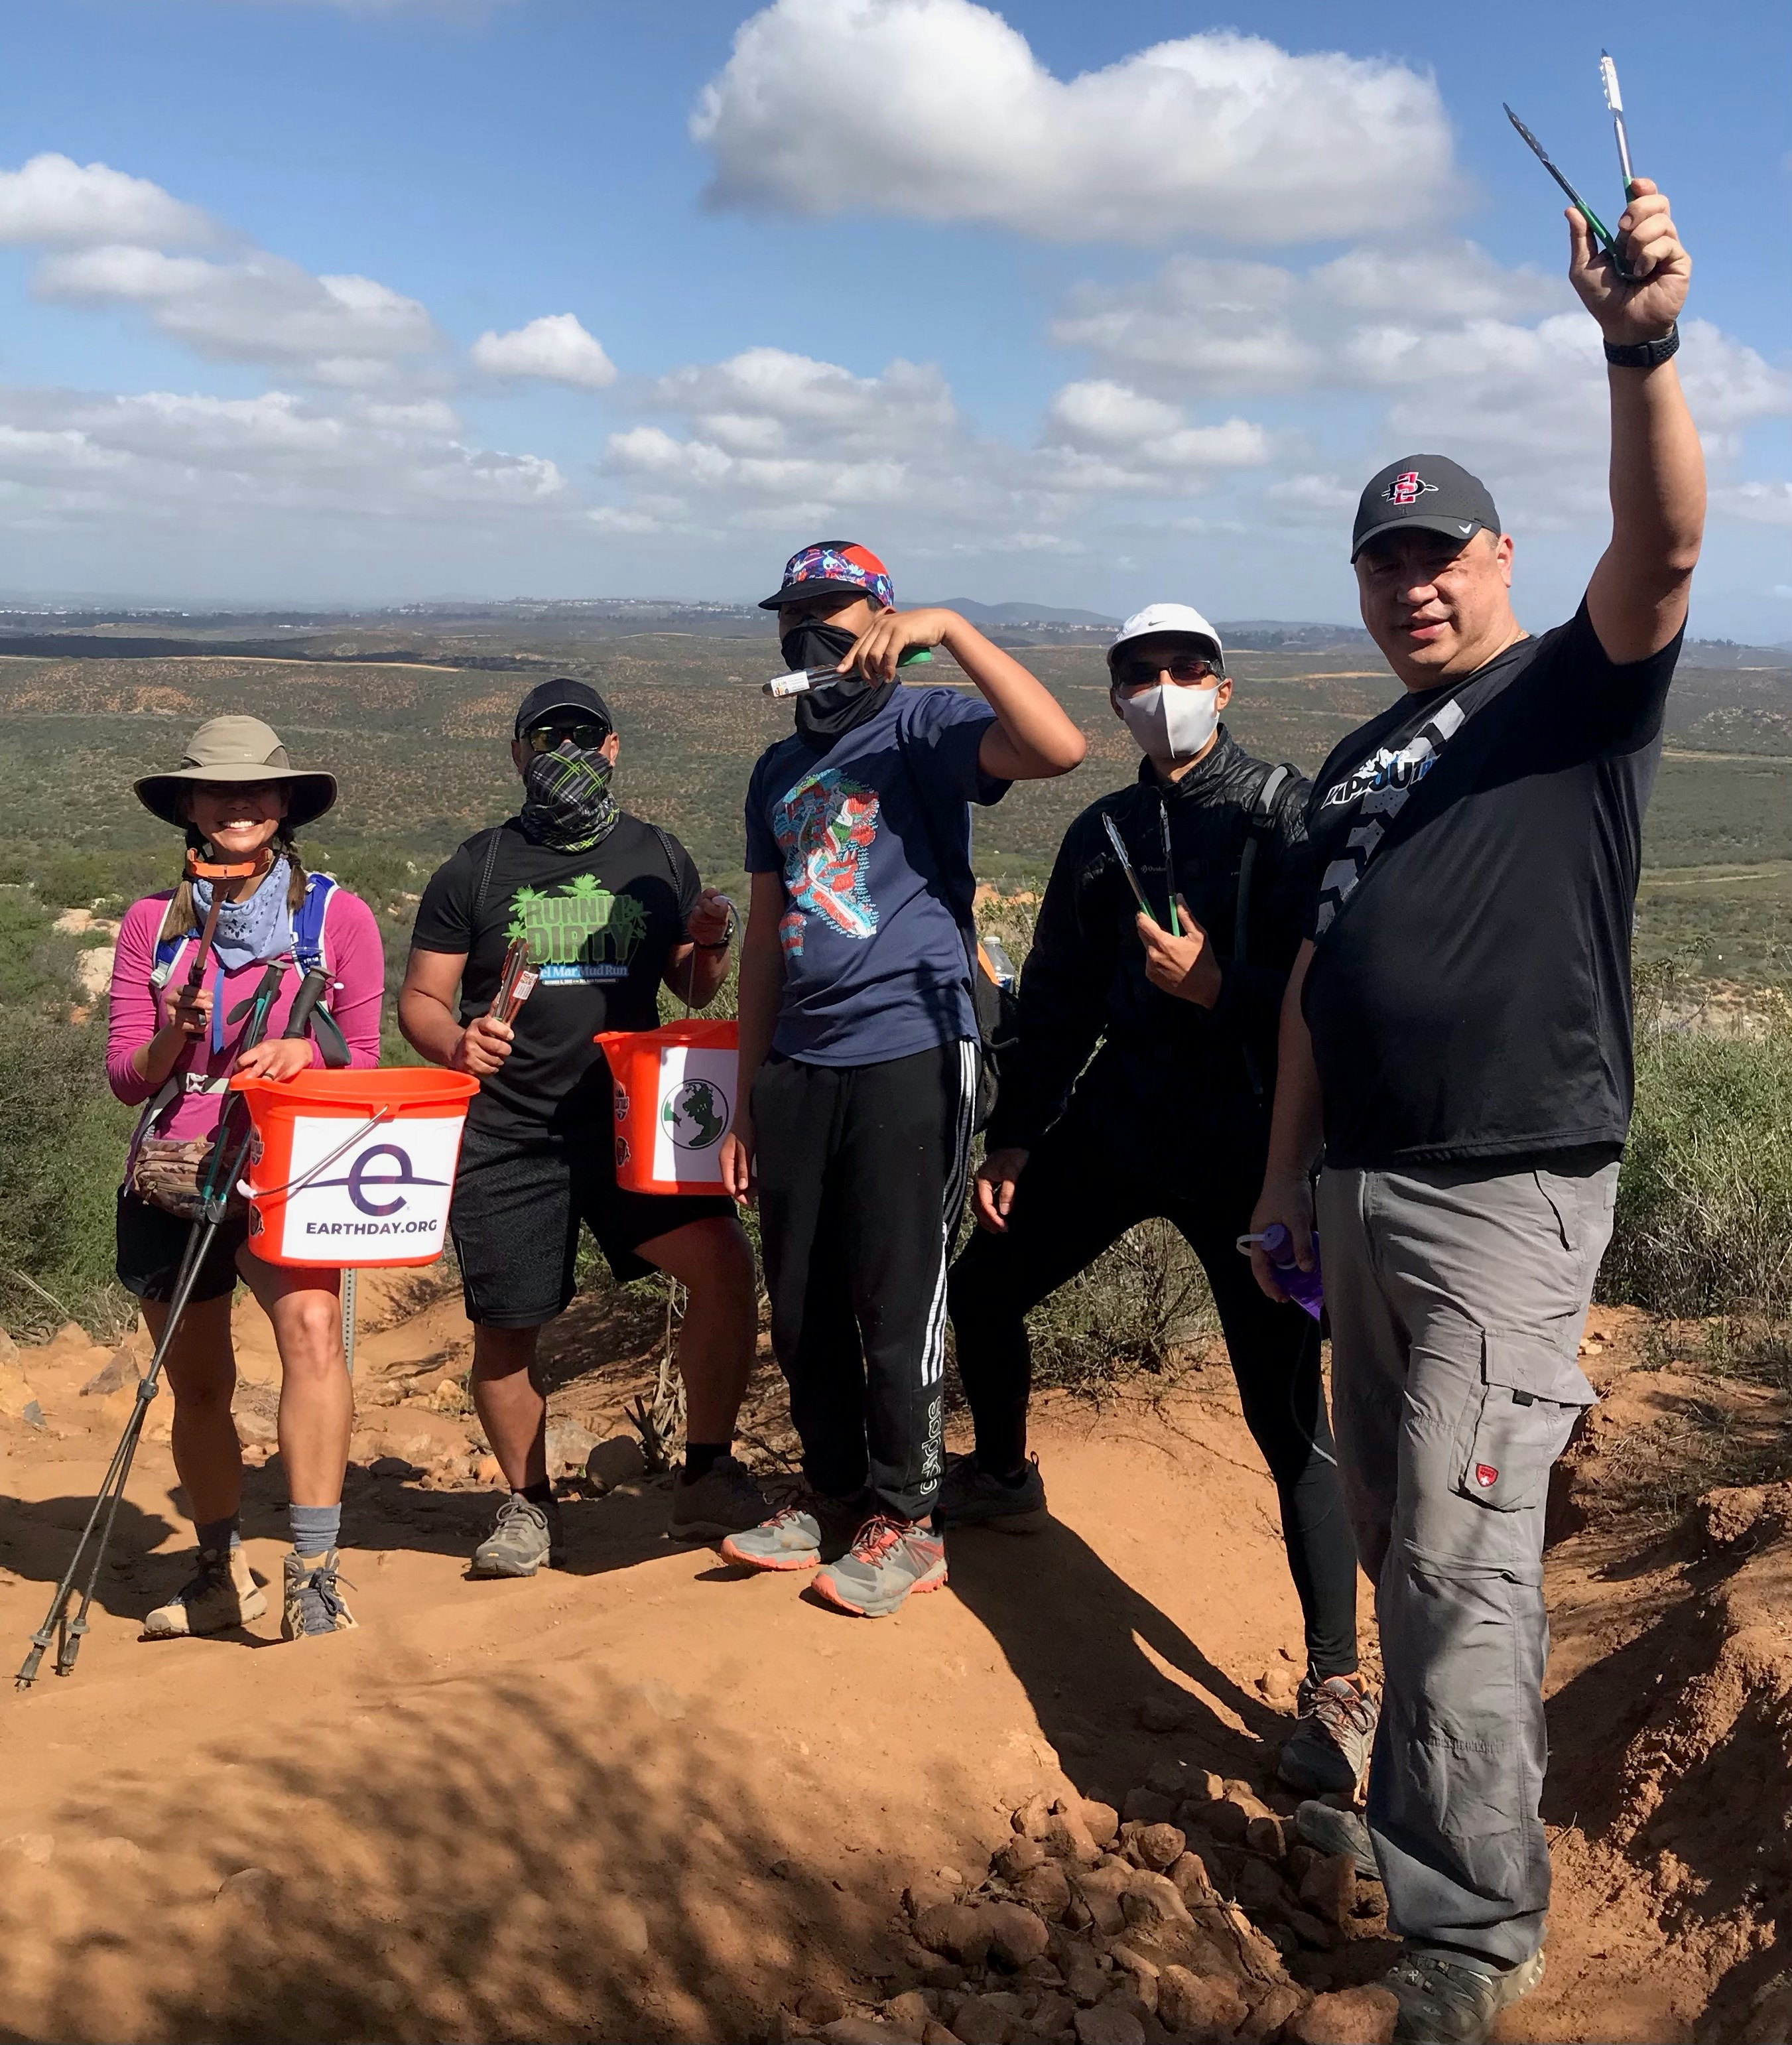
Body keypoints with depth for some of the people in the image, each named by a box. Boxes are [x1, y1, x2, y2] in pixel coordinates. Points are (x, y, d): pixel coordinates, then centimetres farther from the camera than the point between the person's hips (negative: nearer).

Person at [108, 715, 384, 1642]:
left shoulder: (337, 916, 1)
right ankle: (222, 1573, 34)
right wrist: (173, 1037, -16)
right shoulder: (152, 922, 6)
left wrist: (304, 1053, -19)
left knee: (311, 1324, -30)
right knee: (198, 1388, 13)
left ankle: (312, 1573, -26)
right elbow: (126, 1080, 5)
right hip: (169, 1177, 3)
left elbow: (363, 1064, 2)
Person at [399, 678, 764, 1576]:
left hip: (633, 1121, 1)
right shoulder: (475, 869, 2)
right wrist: (456, 1044, -18)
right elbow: (419, 1000, 4)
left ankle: (705, 1477, 0)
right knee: (507, 1327, 4)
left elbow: (694, 990, 15)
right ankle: (528, 1505, 28)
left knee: (723, 1261, -17)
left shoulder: (659, 857, 8)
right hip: (507, 1137, -1)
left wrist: (712, 947, -8)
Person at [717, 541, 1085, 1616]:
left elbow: (1061, 747, -25)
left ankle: (906, 1521, 17)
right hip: (799, 1064, 7)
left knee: (896, 1303, 1)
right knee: (803, 1307, 12)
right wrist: (746, 1100, 18)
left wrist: (951, 628, -25)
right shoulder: (779, 770, 17)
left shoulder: (924, 728, -4)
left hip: (909, 1054, -7)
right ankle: (835, 1497, 30)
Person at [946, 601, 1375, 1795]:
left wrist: (1217, 987, -23)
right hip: (1115, 1116, 6)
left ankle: (1337, 1688, 1)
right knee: (986, 1288, 17)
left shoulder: (1281, 810, -4)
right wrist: (1015, 1137, 16)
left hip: (1244, 1136, -6)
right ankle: (1003, 1479, 46)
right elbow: (1056, 998, 17)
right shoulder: (1103, 832, 13)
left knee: (1290, 1414, -8)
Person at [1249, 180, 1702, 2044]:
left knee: (1462, 1561, -8)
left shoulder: (1579, 690, -2)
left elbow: (1661, 546, -23)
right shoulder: (1352, 768, 17)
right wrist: (1284, 1183, 16)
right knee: (1398, 1543, 17)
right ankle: (1420, 1804, 35)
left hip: (1513, 1196, -7)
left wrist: (1640, 350, -39)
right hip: (1361, 1193, 7)